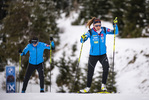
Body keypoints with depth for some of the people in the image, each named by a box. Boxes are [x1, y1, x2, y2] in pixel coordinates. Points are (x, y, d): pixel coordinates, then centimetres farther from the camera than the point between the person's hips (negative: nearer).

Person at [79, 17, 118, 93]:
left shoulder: (104, 30, -6)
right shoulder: (90, 32, -12)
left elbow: (115, 32, -1)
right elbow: (82, 41, -11)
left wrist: (115, 25, -18)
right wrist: (83, 38, -34)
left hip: (103, 54, 1)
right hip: (93, 55, 0)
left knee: (106, 67, -25)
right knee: (90, 71, 8)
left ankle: (103, 85, -11)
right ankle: (88, 88, 28)